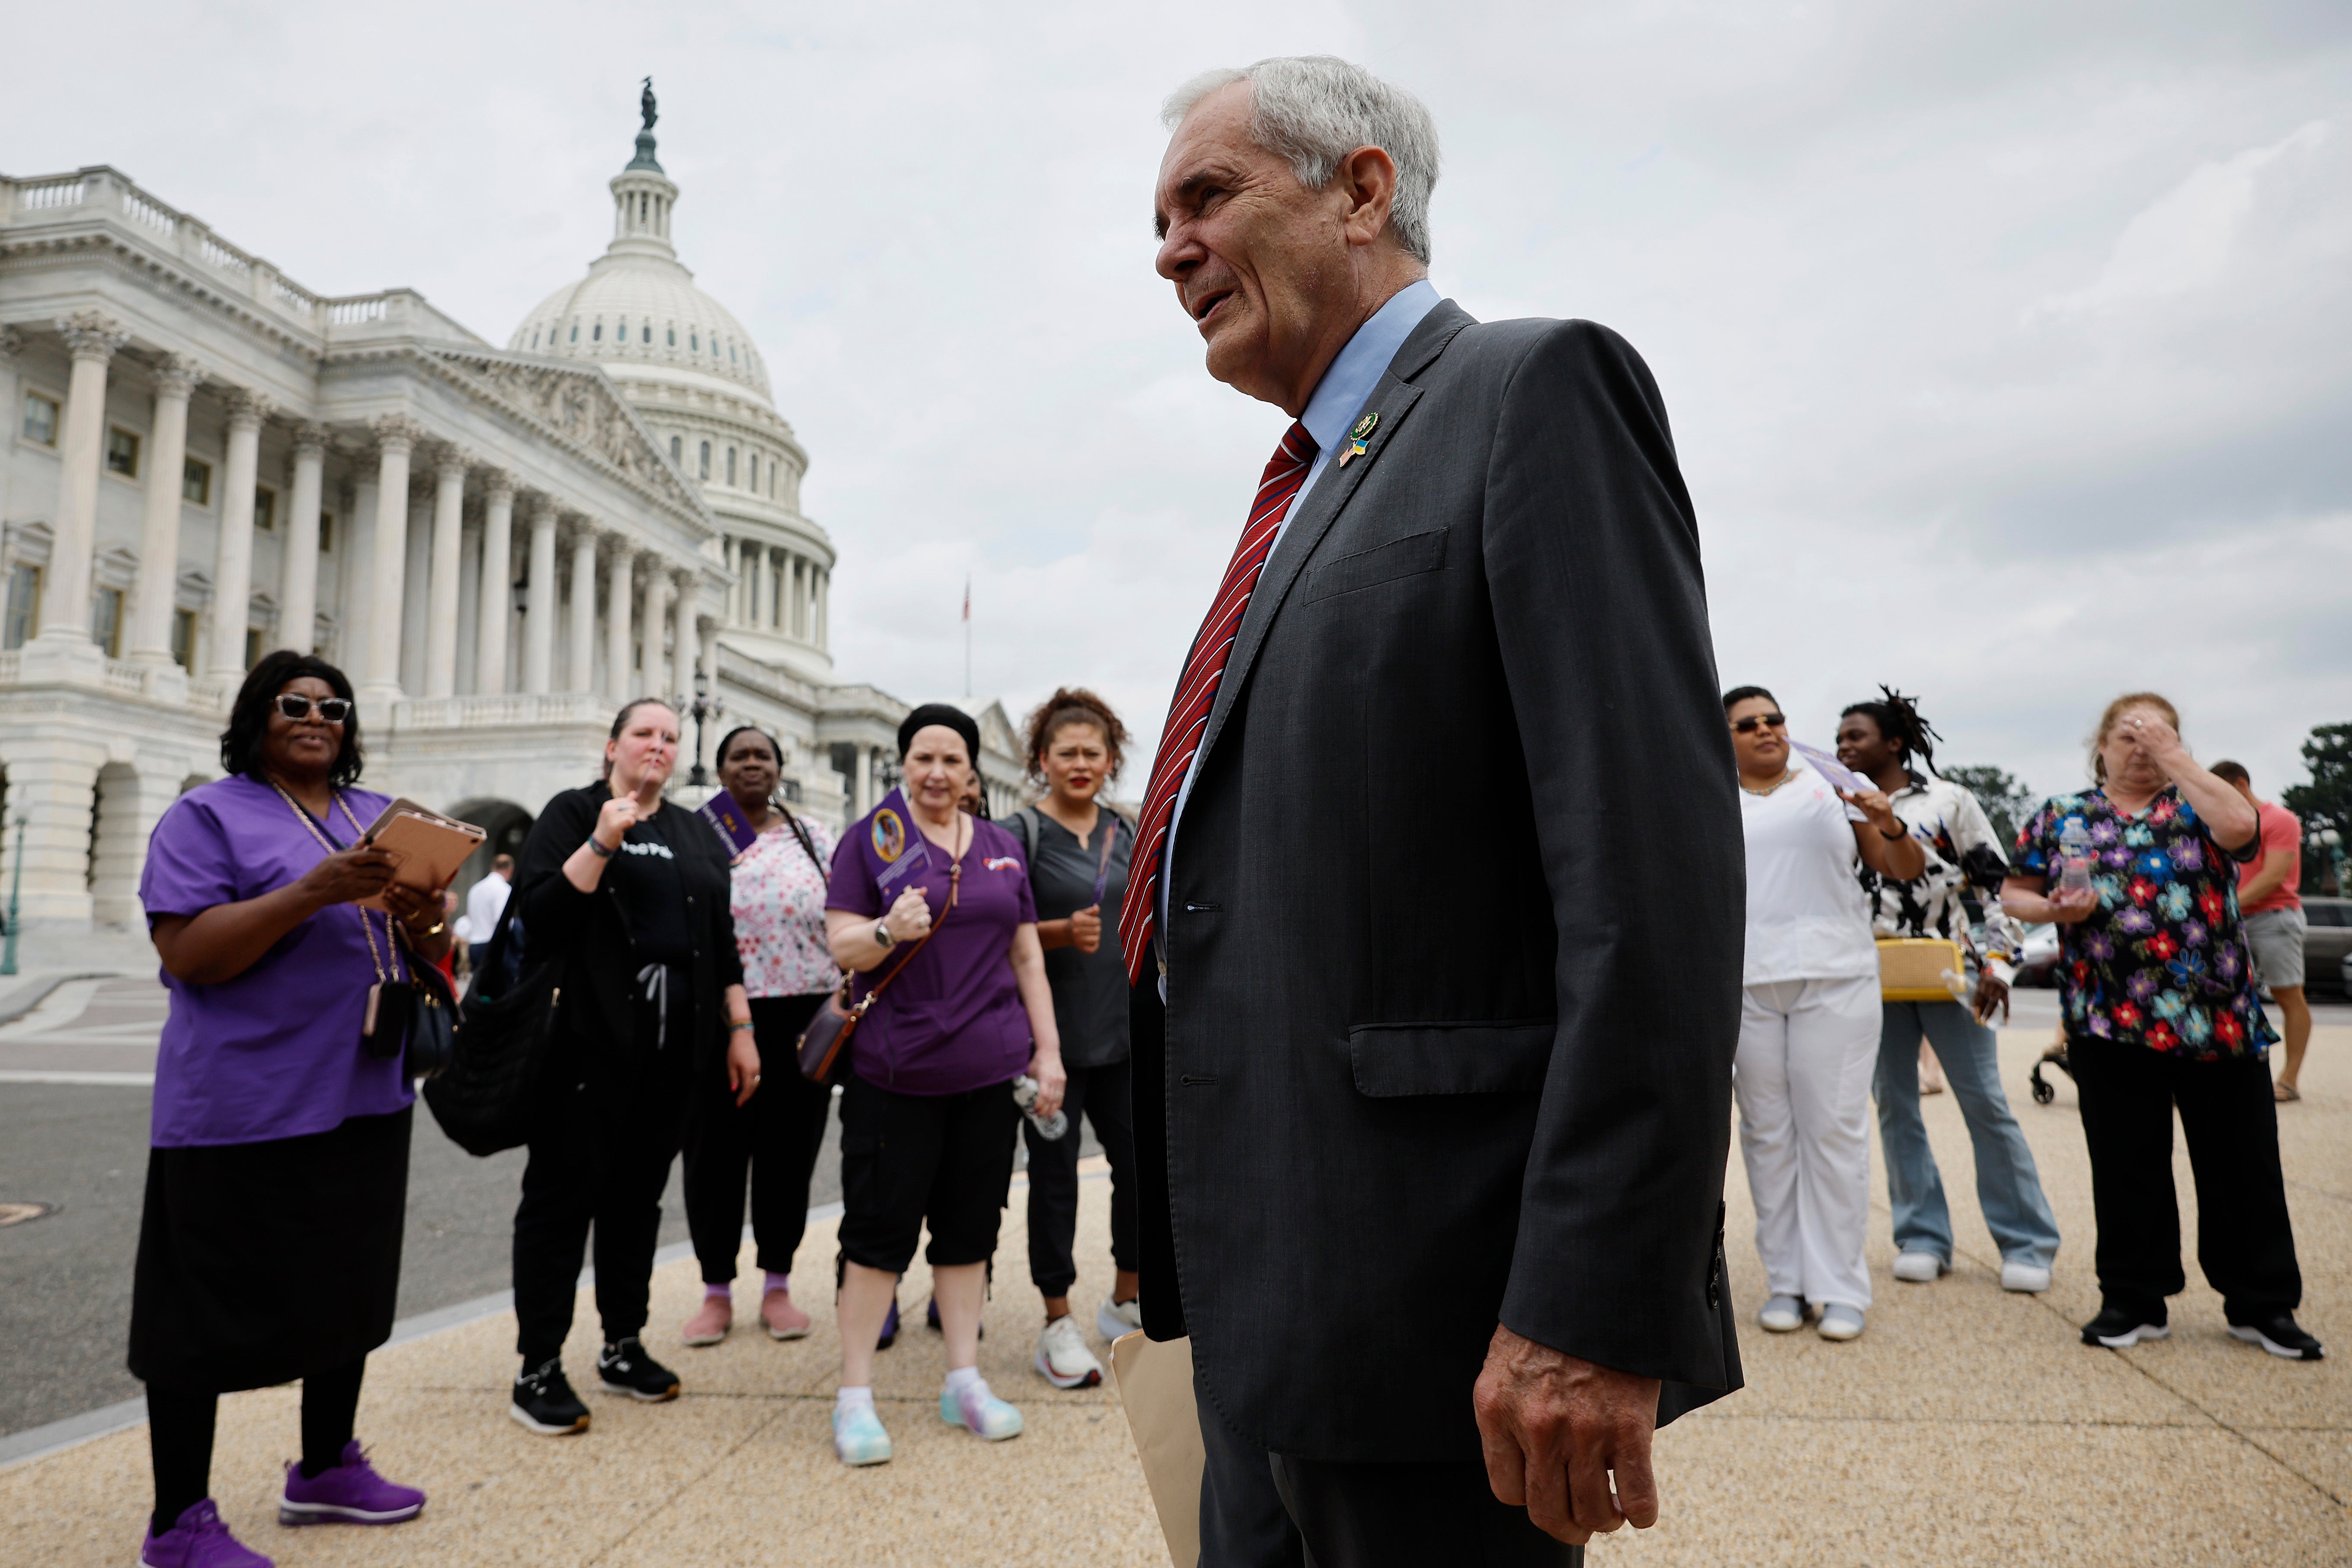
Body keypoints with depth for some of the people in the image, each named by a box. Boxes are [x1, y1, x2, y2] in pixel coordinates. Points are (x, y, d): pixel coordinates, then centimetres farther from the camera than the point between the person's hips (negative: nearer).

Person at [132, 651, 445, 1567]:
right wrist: (313, 892, -26)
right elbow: (188, 955, -15)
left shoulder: (383, 818, 13)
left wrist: (421, 920, -10)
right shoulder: (209, 816, -4)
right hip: (242, 1107, -6)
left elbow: (432, 954, 14)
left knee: (347, 1290, 15)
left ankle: (325, 1469, 32)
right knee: (208, 1310, 3)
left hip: (363, 1098, 6)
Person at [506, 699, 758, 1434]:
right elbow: (536, 913, -11)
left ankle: (624, 1346, 24)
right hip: (588, 1037, -5)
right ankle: (538, 1369, 10)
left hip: (674, 1043, 5)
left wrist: (740, 1029, 9)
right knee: (563, 1194, 1)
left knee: (638, 1194, 12)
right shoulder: (573, 813, 1)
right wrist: (604, 842, -21)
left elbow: (722, 939, 15)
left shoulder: (695, 833, 15)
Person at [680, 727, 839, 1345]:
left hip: (800, 1016, 1)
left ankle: (777, 1288, 22)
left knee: (789, 1150, 7)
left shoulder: (811, 836, 9)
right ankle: (717, 1291, 20)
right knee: (715, 1152, 5)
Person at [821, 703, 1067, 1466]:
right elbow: (841, 946, -5)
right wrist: (889, 930, -26)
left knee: (970, 1228, 11)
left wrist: (1048, 1050, 8)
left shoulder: (1003, 847, 12)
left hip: (989, 1072, 4)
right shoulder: (870, 839, 0)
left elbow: (1026, 955, 14)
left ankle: (964, 1381, 24)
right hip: (895, 1073, -4)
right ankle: (854, 1394, 14)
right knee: (881, 1229, 1)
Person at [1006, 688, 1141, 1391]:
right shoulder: (1021, 833, -4)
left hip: (1122, 1030, 5)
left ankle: (1125, 1301, 29)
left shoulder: (1124, 832, 12)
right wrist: (1065, 931, -22)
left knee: (1142, 1164, 9)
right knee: (1055, 1174, 3)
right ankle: (1058, 1324, 17)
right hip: (1054, 1030, -5)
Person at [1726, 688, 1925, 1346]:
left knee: (1835, 1128, -1)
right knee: (1767, 1131, 4)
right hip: (1745, 983, 1)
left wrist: (1890, 825, -9)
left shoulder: (1832, 788, 10)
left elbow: (1907, 871, 10)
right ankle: (1786, 1281, 14)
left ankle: (1840, 1286, 7)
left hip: (1834, 977, -1)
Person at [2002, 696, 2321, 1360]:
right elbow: (2015, 893, 11)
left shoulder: (2197, 803, 7)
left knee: (2242, 1164, 7)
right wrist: (2054, 910, -10)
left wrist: (2174, 759, -9)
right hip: (2111, 1022, 0)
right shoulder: (2061, 817, 10)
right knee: (2125, 1165, 7)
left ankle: (2262, 1305, 22)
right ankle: (2134, 1301, 19)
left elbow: (2241, 827, -16)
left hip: (2218, 1019, 0)